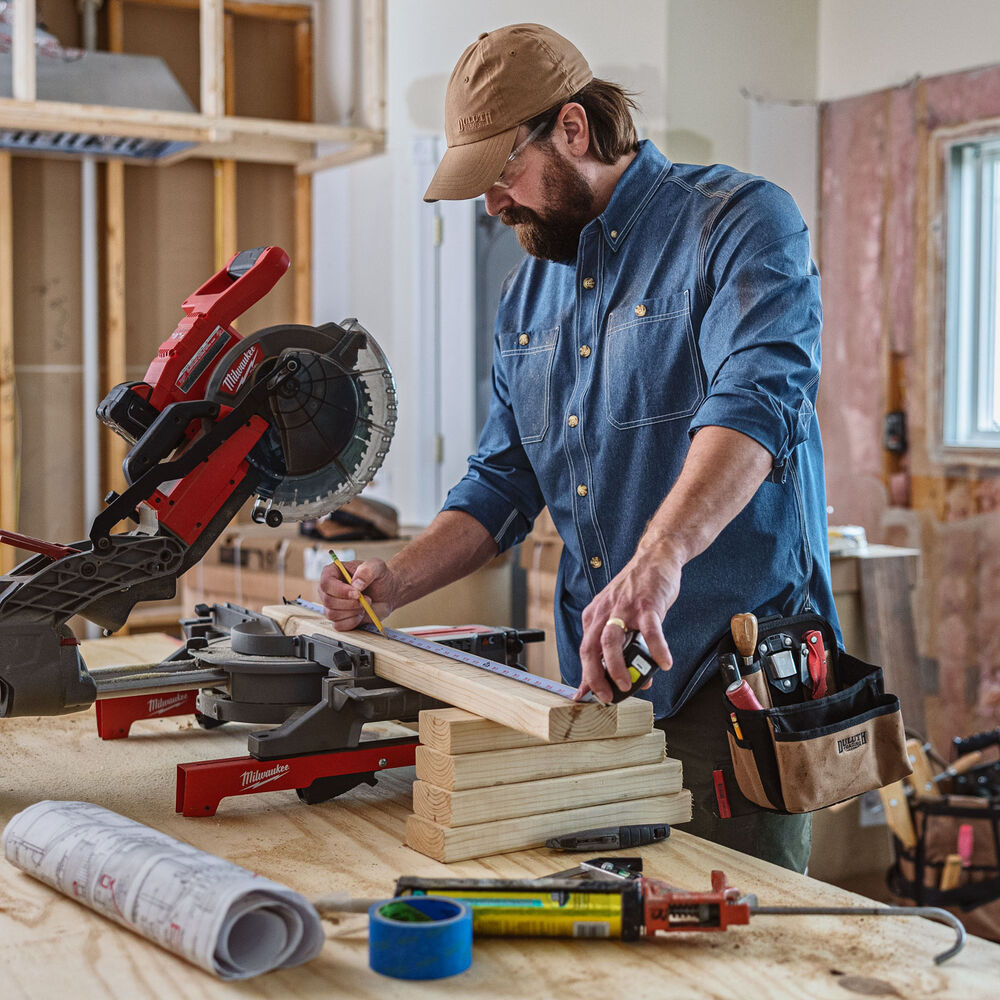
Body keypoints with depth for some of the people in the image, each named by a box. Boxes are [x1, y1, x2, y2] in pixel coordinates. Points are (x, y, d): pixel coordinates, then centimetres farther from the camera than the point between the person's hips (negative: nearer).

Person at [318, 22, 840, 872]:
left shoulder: (740, 222, -7)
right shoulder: (527, 294, 16)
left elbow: (756, 397, -25)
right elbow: (502, 485, 18)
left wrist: (659, 557, -41)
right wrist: (395, 585, 3)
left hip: (735, 675, -6)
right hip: (591, 688, 6)